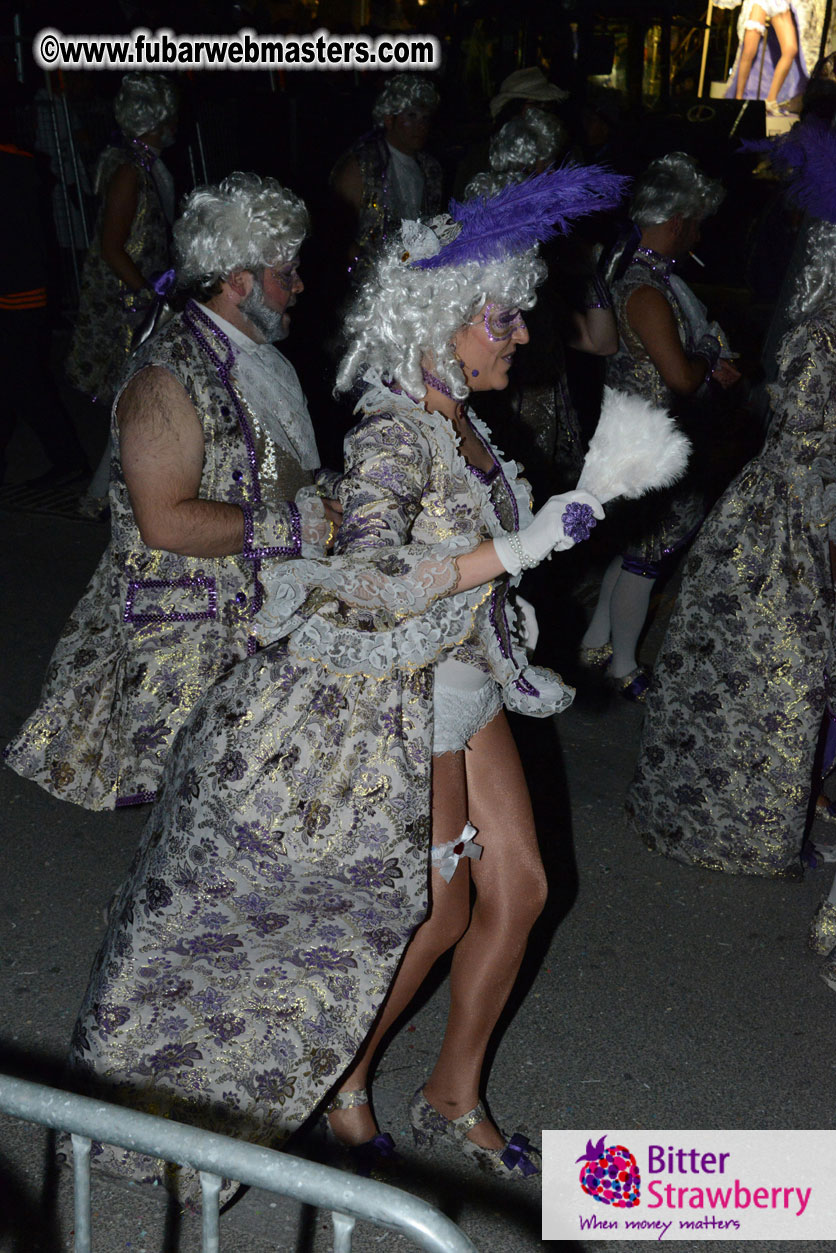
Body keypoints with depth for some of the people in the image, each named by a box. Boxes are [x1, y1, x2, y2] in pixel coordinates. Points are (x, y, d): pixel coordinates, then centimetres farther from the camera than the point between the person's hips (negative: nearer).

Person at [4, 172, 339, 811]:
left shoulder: (262, 355, 11)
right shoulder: (168, 378, -19)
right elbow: (166, 522, -25)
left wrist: (330, 500, 5)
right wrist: (296, 523, -22)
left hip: (274, 614, 8)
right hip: (196, 635, -8)